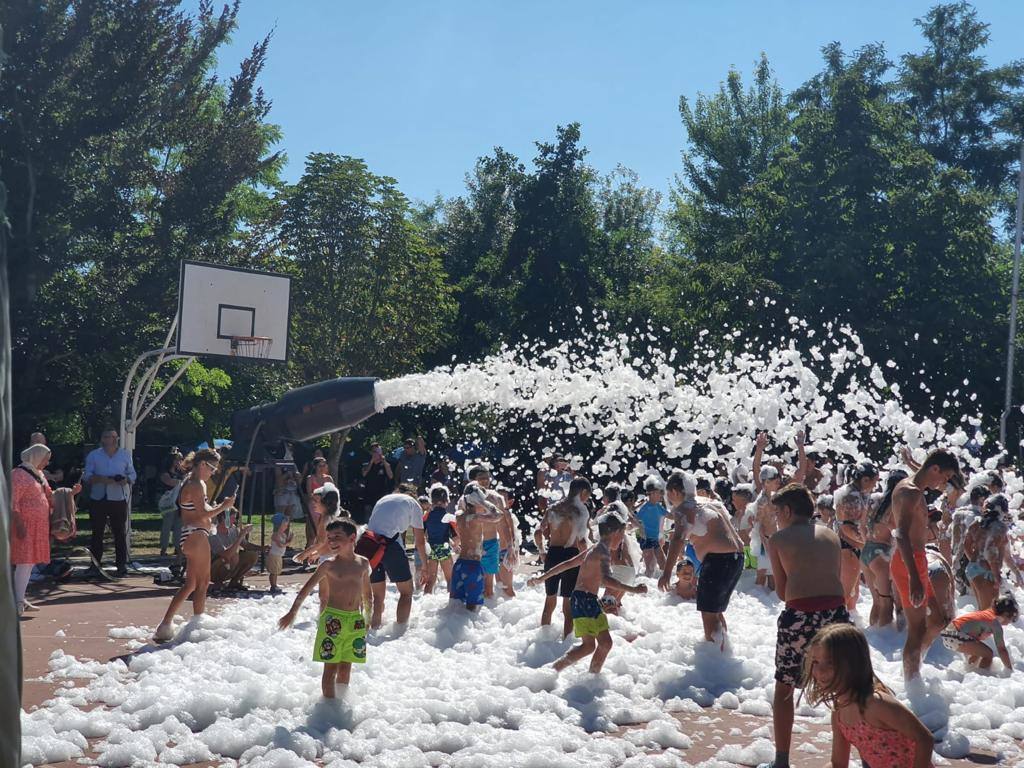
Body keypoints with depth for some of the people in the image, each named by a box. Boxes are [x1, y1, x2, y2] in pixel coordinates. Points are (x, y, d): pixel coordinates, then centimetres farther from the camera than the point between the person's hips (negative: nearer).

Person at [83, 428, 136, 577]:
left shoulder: (125, 455, 9)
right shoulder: (93, 455, 6)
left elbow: (132, 474, 12)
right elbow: (86, 476, 2)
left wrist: (126, 480, -11)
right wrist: (101, 479, -16)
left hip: (119, 499, 0)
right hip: (98, 499, 0)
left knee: (120, 533, -1)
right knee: (97, 533, 6)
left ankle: (121, 565, 2)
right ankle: (95, 564, 14)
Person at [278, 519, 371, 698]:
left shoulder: (363, 563, 6)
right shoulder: (329, 565, -4)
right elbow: (307, 588, -1)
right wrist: (293, 612, -5)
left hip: (356, 621, 3)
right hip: (333, 619, -3)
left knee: (345, 668, 10)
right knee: (331, 668, -2)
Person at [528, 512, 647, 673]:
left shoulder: (595, 549, 16)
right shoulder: (603, 552, -14)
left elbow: (567, 564, 21)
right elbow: (606, 579, -33)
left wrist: (542, 578, 26)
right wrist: (633, 589, -33)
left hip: (591, 601, 10)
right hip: (583, 600, -10)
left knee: (605, 643, 8)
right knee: (589, 645, -14)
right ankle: (553, 670, -11)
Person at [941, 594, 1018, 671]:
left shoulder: (987, 613, 20)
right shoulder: (995, 622, -7)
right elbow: (1002, 650, -9)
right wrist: (1010, 670, -3)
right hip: (956, 636, -10)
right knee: (988, 654, -2)